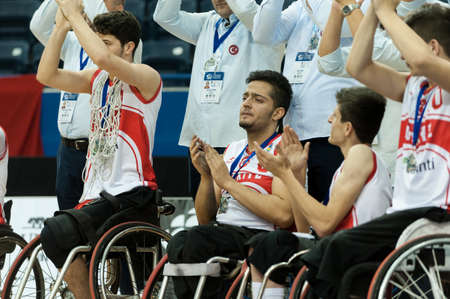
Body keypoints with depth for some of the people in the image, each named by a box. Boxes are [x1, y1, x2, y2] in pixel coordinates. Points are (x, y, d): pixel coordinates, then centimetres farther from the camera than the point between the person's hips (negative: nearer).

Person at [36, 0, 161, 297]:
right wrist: (62, 26, -4)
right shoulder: (97, 80, 16)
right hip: (96, 192, 8)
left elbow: (103, 58, -25)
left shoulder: (146, 78, -7)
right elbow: (47, 75, 4)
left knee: (56, 231, -27)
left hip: (131, 193, -8)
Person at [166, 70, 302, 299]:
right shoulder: (232, 151, 23)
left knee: (196, 239, -32)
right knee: (179, 243, -27)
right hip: (220, 232, 6)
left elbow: (284, 215, -16)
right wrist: (206, 176, 3)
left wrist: (228, 182, -10)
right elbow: (205, 218, 22)